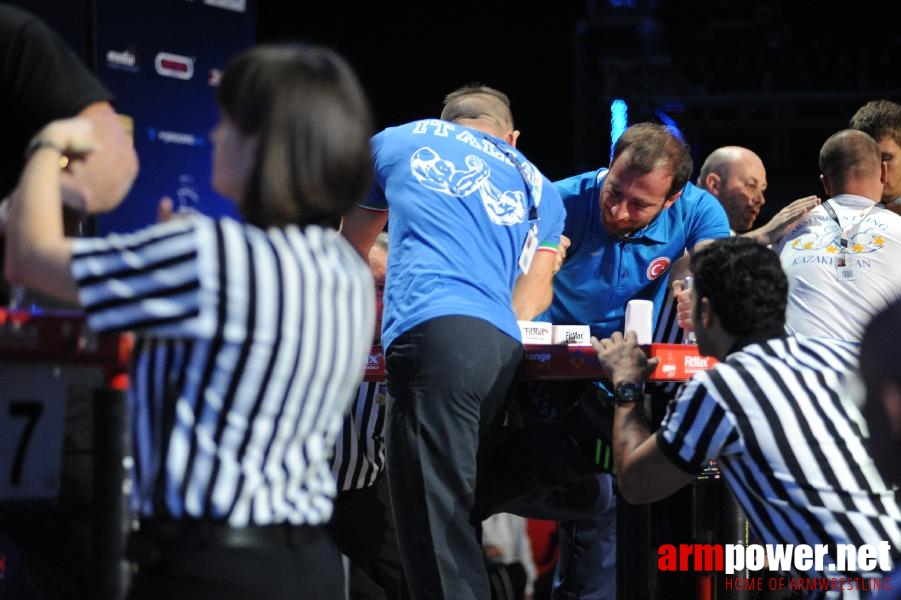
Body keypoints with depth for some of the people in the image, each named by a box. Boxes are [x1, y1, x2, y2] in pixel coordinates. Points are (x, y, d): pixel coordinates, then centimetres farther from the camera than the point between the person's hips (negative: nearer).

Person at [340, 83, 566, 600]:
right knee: (456, 516, 11)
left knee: (434, 516, -12)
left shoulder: (398, 142, 24)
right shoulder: (538, 188, 29)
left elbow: (350, 253, 38)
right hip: (504, 346, 4)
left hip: (431, 331, -4)